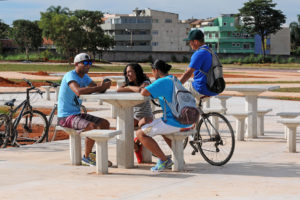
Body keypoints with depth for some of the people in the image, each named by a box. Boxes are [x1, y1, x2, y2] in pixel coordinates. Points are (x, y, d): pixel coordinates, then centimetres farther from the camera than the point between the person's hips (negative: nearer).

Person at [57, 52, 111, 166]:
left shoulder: (84, 77, 13)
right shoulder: (70, 75, -17)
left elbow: (97, 89, 2)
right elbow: (78, 91, -36)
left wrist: (103, 86, -23)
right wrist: (99, 87, -32)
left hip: (77, 114, 10)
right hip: (65, 117, -10)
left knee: (105, 123, 4)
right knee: (93, 127, -28)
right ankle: (87, 156, -12)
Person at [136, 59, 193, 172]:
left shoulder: (163, 81, -11)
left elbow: (144, 93, -19)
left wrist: (143, 89, 5)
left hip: (175, 122, -9)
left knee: (141, 134, -1)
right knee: (162, 128, 39)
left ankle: (164, 160, -2)